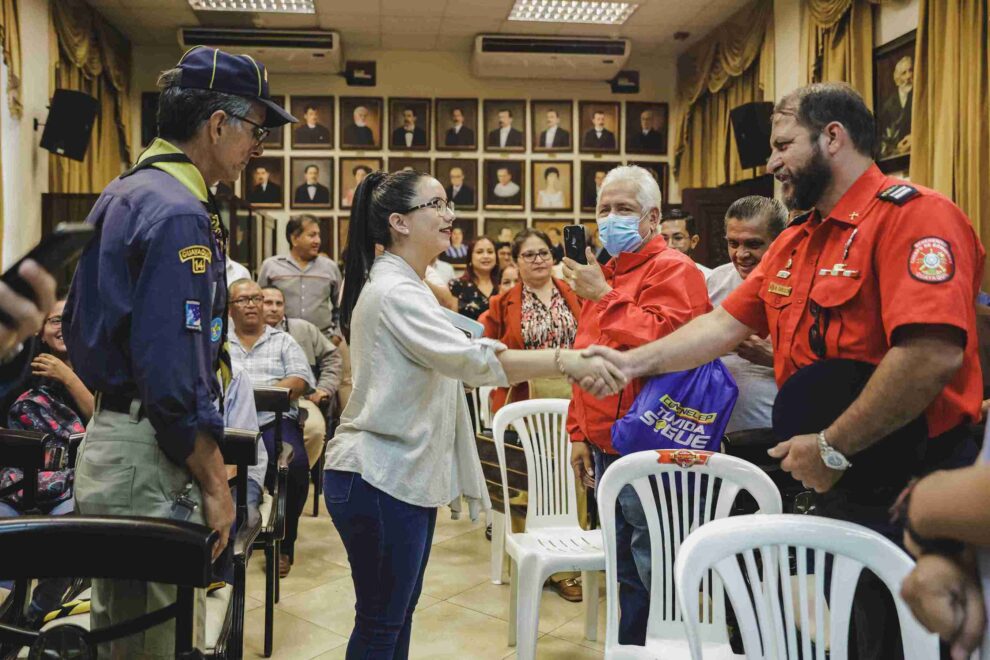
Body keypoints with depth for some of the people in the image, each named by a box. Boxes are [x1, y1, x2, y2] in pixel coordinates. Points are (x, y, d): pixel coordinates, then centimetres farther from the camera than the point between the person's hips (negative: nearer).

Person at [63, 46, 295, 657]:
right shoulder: (179, 214, -18)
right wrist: (215, 484, -16)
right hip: (149, 467, -10)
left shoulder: (120, 196, 13)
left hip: (103, 444, 10)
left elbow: (78, 328, 20)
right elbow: (173, 372, -23)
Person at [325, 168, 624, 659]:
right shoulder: (394, 292, -19)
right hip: (378, 478, -10)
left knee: (399, 612, 19)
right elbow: (472, 360, -29)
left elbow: (450, 362, 21)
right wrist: (565, 361, -31)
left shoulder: (403, 286, 15)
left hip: (405, 472, 10)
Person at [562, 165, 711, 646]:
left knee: (653, 574, 0)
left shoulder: (673, 270, -9)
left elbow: (659, 341, -26)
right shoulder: (605, 273, 17)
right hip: (606, 447, 9)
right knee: (626, 570, 18)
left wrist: (604, 297, -17)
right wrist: (579, 434, 16)